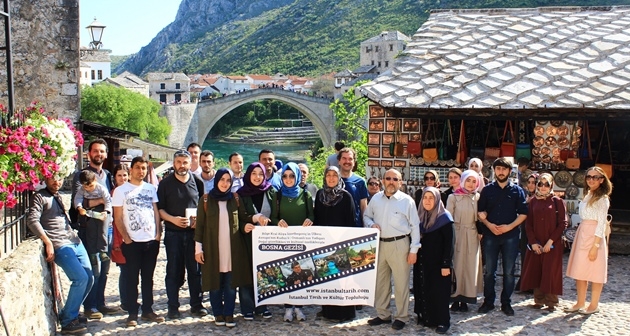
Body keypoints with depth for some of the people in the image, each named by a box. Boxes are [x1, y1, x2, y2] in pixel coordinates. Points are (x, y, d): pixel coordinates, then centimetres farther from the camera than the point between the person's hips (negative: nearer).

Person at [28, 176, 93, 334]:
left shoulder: (59, 197, 23)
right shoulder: (40, 197, -2)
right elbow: (32, 220, -15)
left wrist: (74, 236, 12)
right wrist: (48, 242, -21)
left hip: (75, 242, 8)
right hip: (59, 246, -8)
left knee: (89, 278, 3)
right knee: (81, 278, -17)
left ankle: (69, 313, 17)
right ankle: (68, 321, -6)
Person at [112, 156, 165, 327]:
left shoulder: (151, 188, 8)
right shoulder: (120, 190, -2)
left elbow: (156, 212, 9)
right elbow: (118, 218, -3)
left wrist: (158, 233, -1)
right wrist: (126, 238, -9)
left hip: (152, 241, 3)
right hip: (132, 242, -3)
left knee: (148, 277, 11)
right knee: (132, 278, 4)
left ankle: (148, 310, 19)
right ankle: (132, 313, 12)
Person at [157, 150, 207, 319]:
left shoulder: (197, 182, 5)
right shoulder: (165, 183, 2)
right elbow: (159, 209, 2)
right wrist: (172, 219, -15)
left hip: (194, 232, 1)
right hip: (173, 232, -1)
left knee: (195, 269, 5)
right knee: (174, 270, 5)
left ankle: (196, 305, 17)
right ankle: (173, 307, 14)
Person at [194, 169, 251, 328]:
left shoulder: (235, 199, 5)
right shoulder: (206, 199, 0)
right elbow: (200, 224, 0)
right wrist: (198, 248, -4)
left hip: (232, 248, 1)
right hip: (213, 247, -1)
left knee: (231, 283, 3)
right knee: (215, 282, 6)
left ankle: (229, 314, 15)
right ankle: (218, 314, 19)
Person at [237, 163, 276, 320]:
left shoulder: (270, 193, 5)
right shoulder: (241, 194, 0)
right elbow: (238, 218, -3)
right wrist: (244, 226, -21)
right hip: (248, 239, -1)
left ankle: (262, 306, 17)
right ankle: (247, 308, 10)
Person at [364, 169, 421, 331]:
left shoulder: (407, 200, -6)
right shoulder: (376, 198, 6)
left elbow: (415, 226, -4)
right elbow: (366, 216, 17)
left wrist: (413, 250, -7)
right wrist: (372, 224, -7)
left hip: (399, 244, -4)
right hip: (379, 244, 4)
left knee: (401, 282, 4)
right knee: (380, 281, 13)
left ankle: (401, 317, 18)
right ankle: (383, 314, 27)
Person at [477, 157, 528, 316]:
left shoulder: (517, 190, 5)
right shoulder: (487, 189, 6)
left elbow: (523, 213, 2)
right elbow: (480, 212, 6)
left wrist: (509, 226, -11)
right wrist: (489, 224, -10)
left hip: (510, 235, 0)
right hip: (490, 234, 0)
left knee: (509, 271, 5)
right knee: (489, 271, 5)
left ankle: (506, 303, 16)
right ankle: (488, 301, 16)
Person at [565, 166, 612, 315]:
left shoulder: (602, 198, -9)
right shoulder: (587, 196, 14)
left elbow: (601, 224, -13)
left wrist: (595, 246, -17)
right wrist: (581, 235, 8)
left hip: (594, 235, -8)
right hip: (582, 234, 8)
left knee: (594, 271, 1)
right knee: (579, 270, 9)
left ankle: (594, 305, 12)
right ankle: (580, 303, 18)